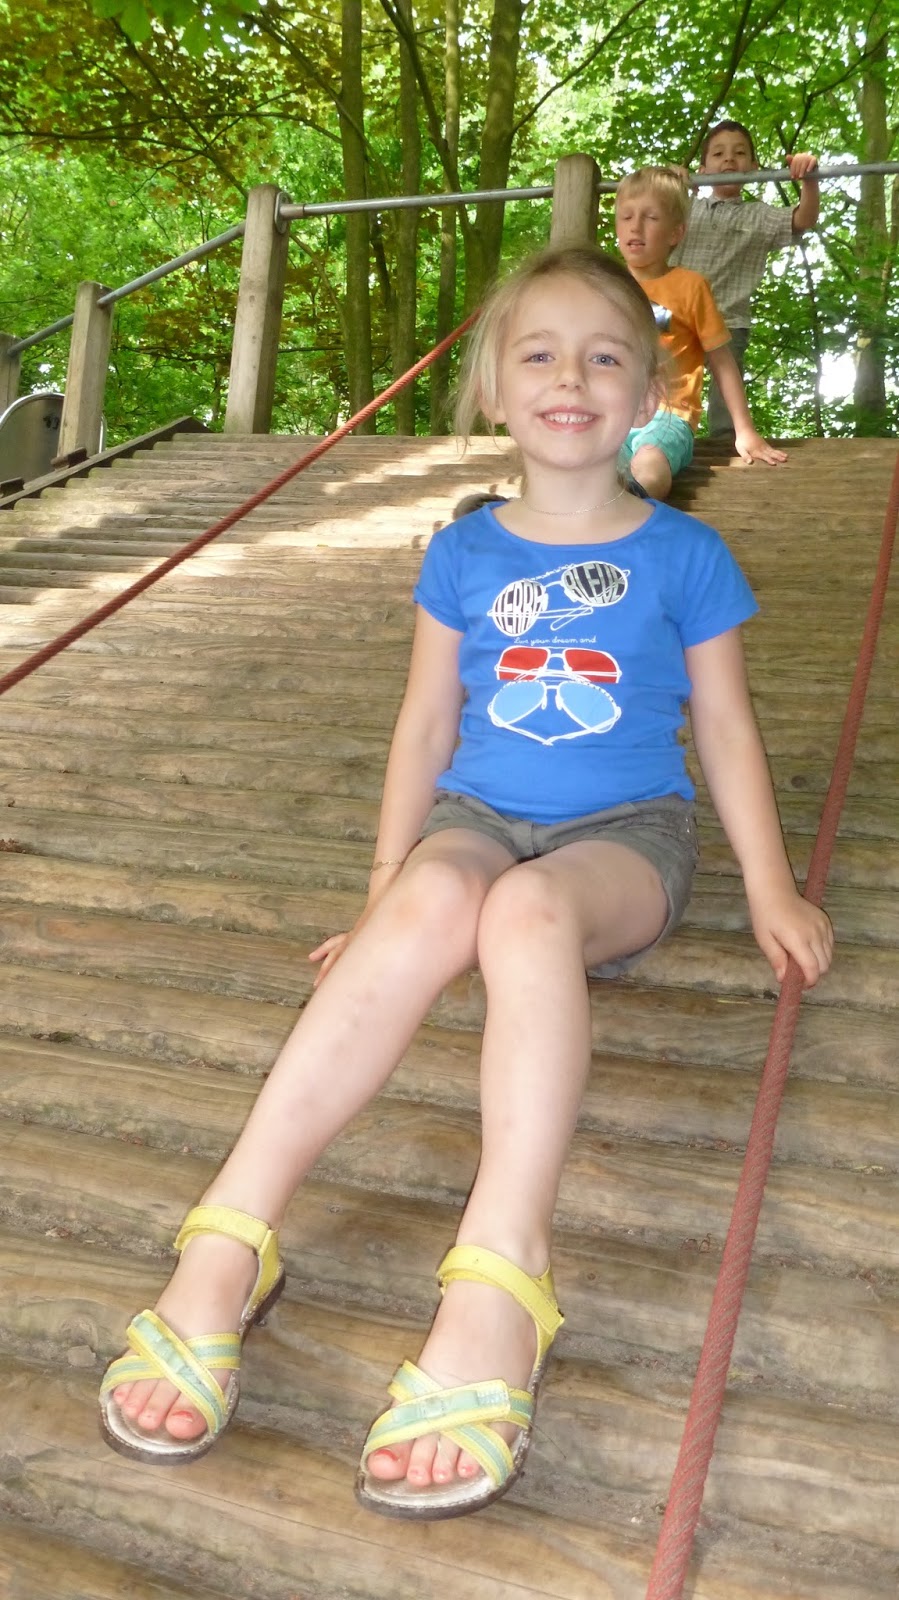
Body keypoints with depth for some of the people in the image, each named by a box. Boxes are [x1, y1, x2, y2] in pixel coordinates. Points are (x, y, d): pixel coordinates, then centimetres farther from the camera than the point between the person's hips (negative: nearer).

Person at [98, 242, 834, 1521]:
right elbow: (427, 722, 13)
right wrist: (384, 882, 11)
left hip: (624, 833, -1)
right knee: (427, 906, -36)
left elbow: (726, 729, 10)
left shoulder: (684, 554, 6)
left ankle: (499, 1278, -50)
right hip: (477, 814, 2)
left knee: (528, 910, -39)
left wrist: (770, 890, 5)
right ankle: (229, 1243, -41)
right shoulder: (464, 554, 11)